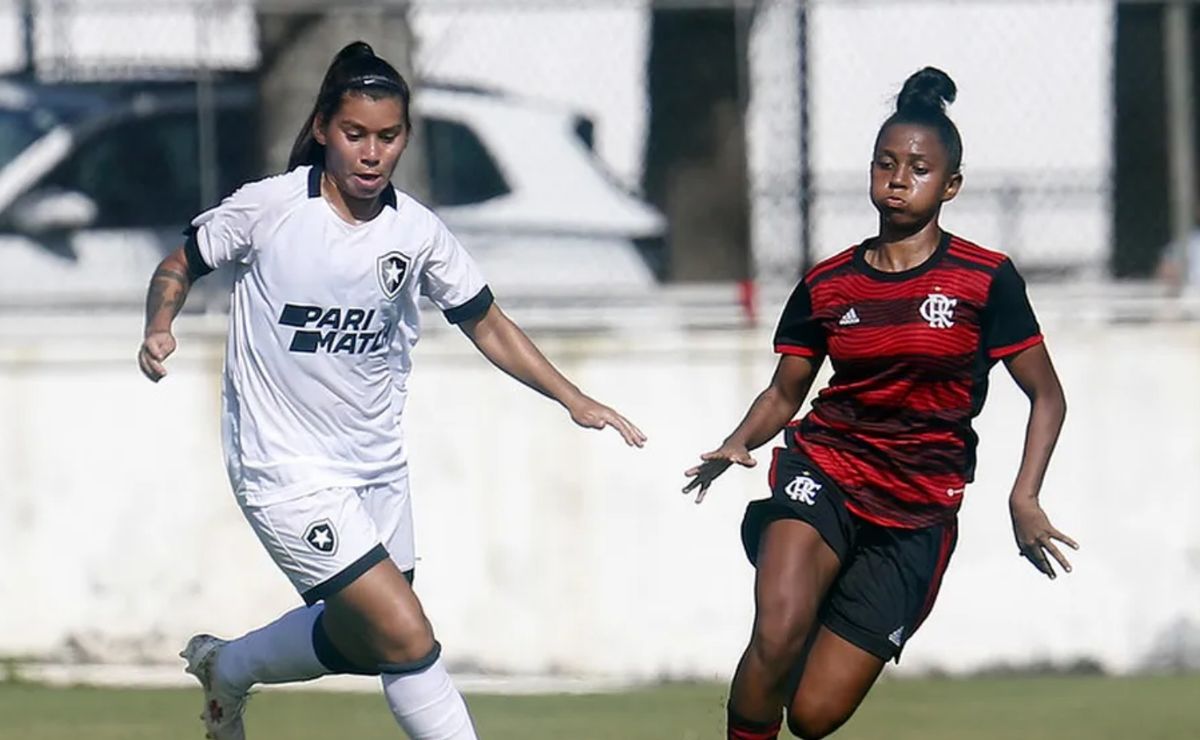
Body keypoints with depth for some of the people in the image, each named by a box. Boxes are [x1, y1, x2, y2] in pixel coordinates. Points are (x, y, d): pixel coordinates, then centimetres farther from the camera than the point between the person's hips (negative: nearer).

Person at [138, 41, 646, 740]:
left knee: (365, 640, 17)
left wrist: (575, 400, 2)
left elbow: (487, 323, 10)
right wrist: (160, 328, -18)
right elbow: (180, 265, 2)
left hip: (378, 465, 6)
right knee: (406, 636, -16)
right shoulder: (269, 208, -13)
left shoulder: (417, 233, -2)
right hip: (288, 468, -6)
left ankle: (228, 668, 44)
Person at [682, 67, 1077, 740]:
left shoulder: (985, 280, -2)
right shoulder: (828, 285, 6)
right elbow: (785, 393, 16)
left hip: (918, 511, -1)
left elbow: (1047, 395, 4)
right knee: (777, 638, -31)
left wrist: (1025, 499, -8)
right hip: (824, 467, 1)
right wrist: (738, 445, -5)